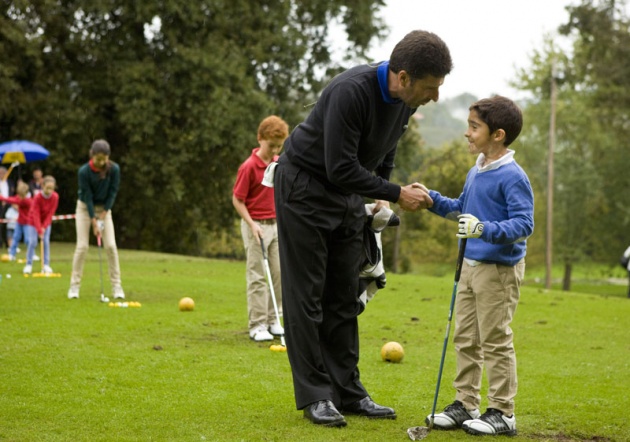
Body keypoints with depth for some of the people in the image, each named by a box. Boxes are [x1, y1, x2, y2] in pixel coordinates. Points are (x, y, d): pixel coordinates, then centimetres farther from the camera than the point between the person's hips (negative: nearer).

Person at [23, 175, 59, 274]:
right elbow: (35, 215, -26)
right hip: (33, 221, -2)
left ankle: (46, 265, -2)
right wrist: (39, 230, -31)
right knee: (32, 242, -10)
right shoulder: (37, 197, -27)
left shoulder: (55, 197, -18)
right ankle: (28, 265, -1)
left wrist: (44, 227, -19)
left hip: (46, 222, 2)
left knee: (46, 242, -6)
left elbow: (51, 213, -14)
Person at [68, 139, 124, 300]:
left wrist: (103, 216, -14)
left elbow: (112, 193, -11)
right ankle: (74, 286, -1)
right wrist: (94, 222, -21)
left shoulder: (114, 169, -18)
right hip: (85, 208, -2)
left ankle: (116, 285, -2)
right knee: (82, 246, -9)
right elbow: (87, 197, -20)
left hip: (104, 208, 2)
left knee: (110, 246, -8)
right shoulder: (84, 171, -24)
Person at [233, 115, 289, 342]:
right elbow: (237, 199, -12)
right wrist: (252, 224, -20)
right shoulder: (248, 167, -15)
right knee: (257, 277, -3)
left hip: (276, 225, 7)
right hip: (256, 226, -7)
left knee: (279, 274, 8)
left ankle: (273, 320, 18)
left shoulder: (280, 163, 6)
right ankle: (257, 325, 1)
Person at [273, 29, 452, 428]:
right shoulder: (352, 91, -32)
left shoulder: (406, 100, -8)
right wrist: (396, 194, -23)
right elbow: (340, 169, -31)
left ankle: (347, 391, 12)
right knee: (307, 296, -4)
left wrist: (381, 196, 2)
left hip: (349, 194, 8)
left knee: (345, 297, 7)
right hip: (304, 188, -8)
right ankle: (315, 395, 1)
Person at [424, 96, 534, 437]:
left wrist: (486, 229, -33)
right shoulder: (475, 172, 10)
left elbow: (524, 224, -22)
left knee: (495, 341, -3)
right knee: (464, 338, 13)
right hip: (470, 265, 9)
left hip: (499, 270, -9)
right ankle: (466, 403, 24)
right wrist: (432, 200, 13)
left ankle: (503, 413, 6)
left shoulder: (512, 177, -16)